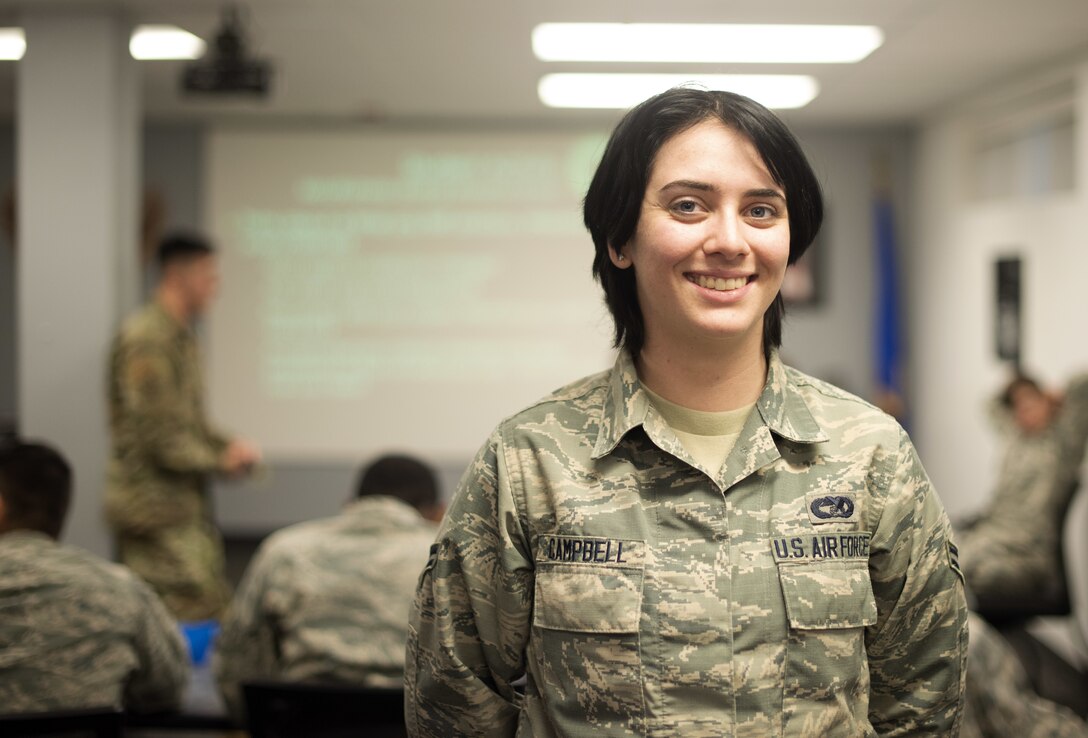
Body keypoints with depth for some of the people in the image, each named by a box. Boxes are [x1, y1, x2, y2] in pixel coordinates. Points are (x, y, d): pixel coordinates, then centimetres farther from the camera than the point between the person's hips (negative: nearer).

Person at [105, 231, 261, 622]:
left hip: (185, 503, 10)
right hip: (154, 505, -10)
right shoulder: (145, 339, -15)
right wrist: (219, 460, -10)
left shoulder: (181, 337, 17)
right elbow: (157, 435, -20)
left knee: (215, 609, 9)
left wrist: (229, 445, 6)